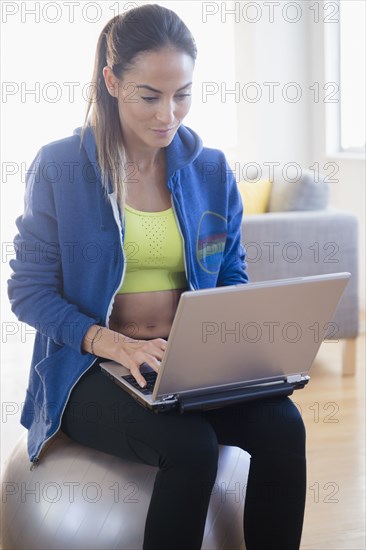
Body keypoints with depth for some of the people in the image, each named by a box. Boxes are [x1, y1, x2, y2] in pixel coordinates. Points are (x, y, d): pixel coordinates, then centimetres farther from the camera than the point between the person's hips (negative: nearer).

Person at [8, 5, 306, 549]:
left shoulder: (211, 169, 6)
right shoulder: (58, 167, -5)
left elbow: (233, 276, 13)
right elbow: (29, 292, -6)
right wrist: (117, 345, -21)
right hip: (92, 367, -3)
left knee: (282, 426, -24)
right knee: (190, 444, -32)